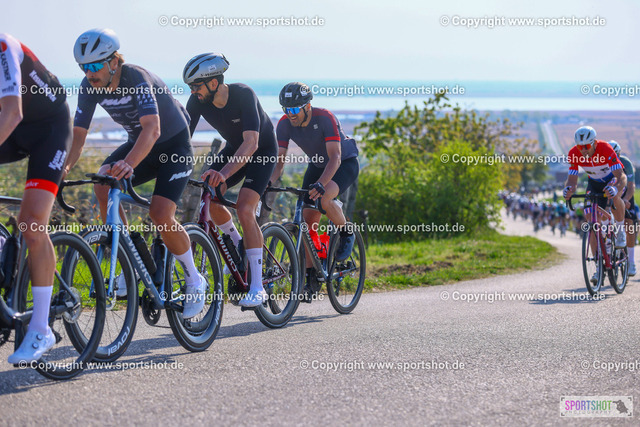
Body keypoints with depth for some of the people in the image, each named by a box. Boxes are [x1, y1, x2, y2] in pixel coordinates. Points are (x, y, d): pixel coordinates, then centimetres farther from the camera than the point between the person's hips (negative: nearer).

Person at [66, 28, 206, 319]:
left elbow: (152, 129, -45)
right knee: (103, 184, -22)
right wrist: (63, 167, -33)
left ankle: (194, 281, 2)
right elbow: (77, 134, -13)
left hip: (174, 145, -6)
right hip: (138, 143, 6)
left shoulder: (137, 79, -31)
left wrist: (128, 163, -62)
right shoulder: (89, 86, -13)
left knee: (160, 214, -22)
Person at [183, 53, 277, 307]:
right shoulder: (198, 101, -18)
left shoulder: (243, 95, -34)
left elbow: (251, 143, -42)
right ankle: (239, 245, 11)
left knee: (244, 209, -23)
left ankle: (257, 287, -20)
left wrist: (223, 173, -55)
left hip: (263, 151, -6)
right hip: (233, 149, 6)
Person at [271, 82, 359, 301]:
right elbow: (279, 160, -17)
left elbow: (335, 157, -37)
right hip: (317, 165, 5)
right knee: (308, 220, -7)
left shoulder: (325, 118, -31)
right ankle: (311, 278, 0)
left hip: (345, 163, -5)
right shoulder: (285, 124, -17)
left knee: (324, 199, -34)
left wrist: (321, 183, -52)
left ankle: (346, 233, -4)